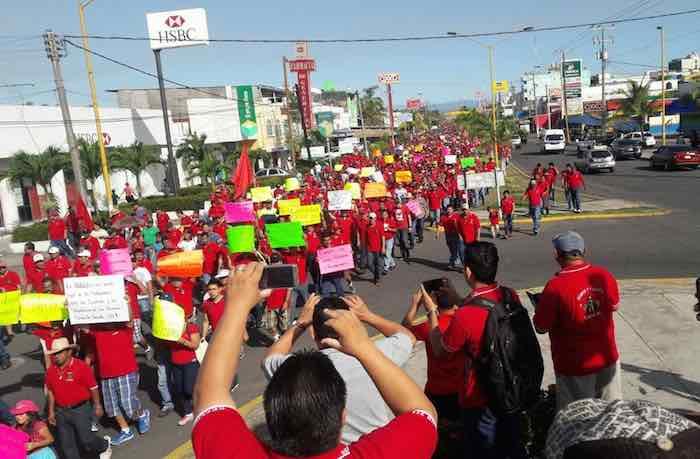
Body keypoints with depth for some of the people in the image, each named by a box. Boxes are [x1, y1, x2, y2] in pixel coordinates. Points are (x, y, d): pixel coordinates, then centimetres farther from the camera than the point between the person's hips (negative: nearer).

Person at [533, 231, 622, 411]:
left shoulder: (555, 287, -25)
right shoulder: (604, 275, -9)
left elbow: (541, 328, -16)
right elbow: (614, 305, 10)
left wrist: (541, 306, 1)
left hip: (575, 366, -5)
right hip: (608, 359, 5)